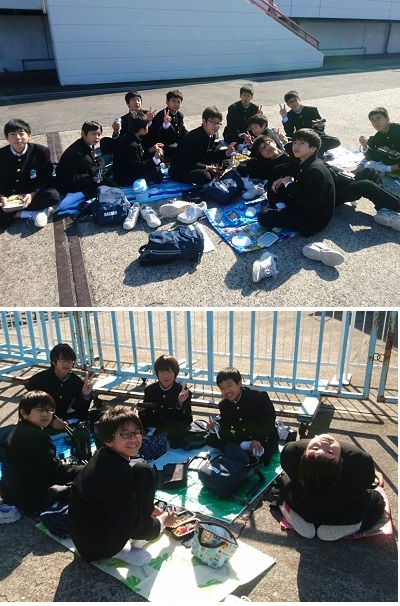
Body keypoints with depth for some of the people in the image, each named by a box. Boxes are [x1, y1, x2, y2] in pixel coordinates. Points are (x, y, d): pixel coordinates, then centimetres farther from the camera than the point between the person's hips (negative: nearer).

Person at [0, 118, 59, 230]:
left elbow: (46, 179, -7)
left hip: (33, 195, 0)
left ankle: (13, 213, -22)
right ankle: (33, 213, -21)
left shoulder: (41, 151, -10)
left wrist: (33, 194, -23)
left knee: (53, 196, -32)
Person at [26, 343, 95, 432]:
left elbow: (81, 413, -3)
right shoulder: (39, 380, -16)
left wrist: (85, 396, -23)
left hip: (62, 422, 5)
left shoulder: (76, 381, -4)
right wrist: (50, 422, -33)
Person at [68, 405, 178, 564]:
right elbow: (132, 527, -20)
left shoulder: (105, 456, 0)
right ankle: (122, 549, -4)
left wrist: (150, 508, 15)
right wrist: (162, 521, -2)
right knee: (142, 474, -18)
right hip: (98, 544, -9)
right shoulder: (115, 471, -27)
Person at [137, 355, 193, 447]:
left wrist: (181, 403, -32)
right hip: (157, 425, 4)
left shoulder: (183, 391, -11)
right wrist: (142, 410, -16)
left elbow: (187, 419, -16)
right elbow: (146, 418, 6)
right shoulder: (150, 390, 0)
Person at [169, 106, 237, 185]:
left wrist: (226, 153, -6)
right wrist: (206, 167, -28)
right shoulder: (192, 138, -25)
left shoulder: (212, 135, 2)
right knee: (205, 176, -34)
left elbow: (210, 155, 11)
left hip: (199, 168, 9)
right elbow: (184, 163, -27)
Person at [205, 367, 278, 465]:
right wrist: (215, 428, -24)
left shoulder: (258, 396, -18)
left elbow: (269, 421, -19)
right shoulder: (223, 405, -3)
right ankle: (248, 448, -20)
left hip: (264, 440, -5)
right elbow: (225, 429, -2)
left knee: (262, 457, -37)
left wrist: (258, 439, -31)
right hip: (241, 440, 5)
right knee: (211, 439, -13)